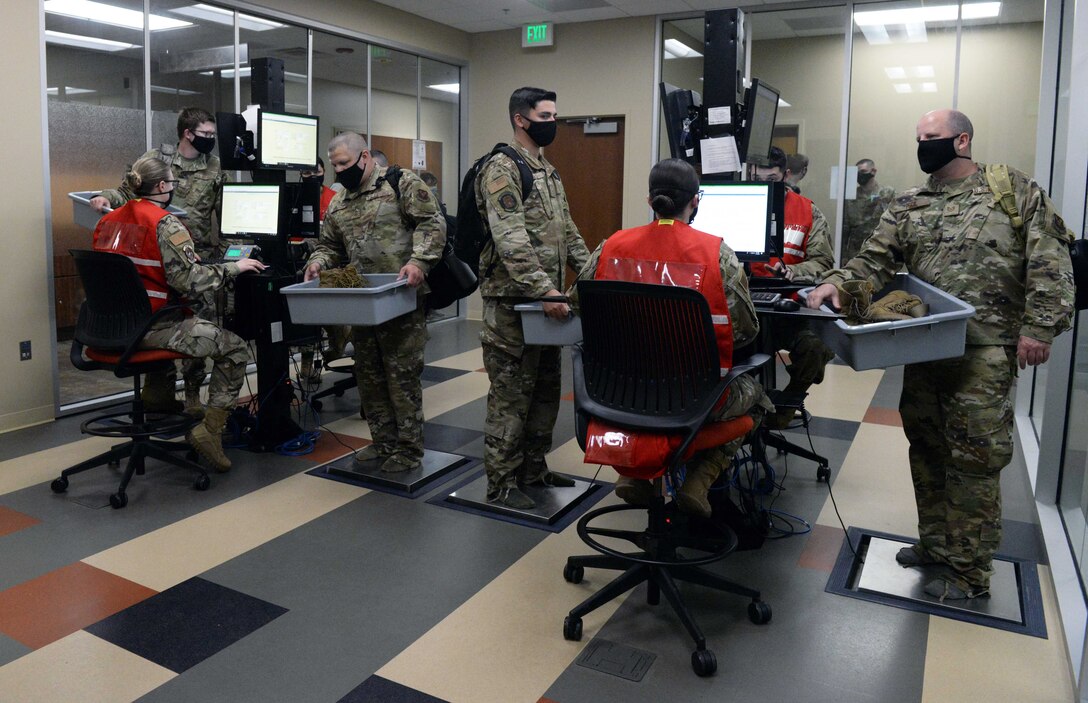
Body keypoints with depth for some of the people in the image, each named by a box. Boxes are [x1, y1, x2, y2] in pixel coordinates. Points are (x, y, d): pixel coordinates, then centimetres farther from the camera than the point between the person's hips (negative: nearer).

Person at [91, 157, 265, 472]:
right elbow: (189, 279, -23)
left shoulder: (108, 221, 9)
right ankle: (209, 430, -5)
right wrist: (235, 267, -12)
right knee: (235, 349, -1)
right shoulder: (165, 224, -15)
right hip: (151, 327, -9)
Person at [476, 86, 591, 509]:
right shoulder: (502, 169, -12)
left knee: (545, 390, 15)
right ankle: (501, 484, 8)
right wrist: (544, 290, -29)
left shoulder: (549, 171, 17)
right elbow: (511, 240, -23)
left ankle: (533, 468, 29)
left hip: (546, 299, 9)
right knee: (510, 393, -2)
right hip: (513, 301, -9)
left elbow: (567, 232, 20)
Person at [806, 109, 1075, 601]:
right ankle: (935, 544, 30)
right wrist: (836, 283, -15)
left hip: (984, 353, -5)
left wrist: (1039, 327, -13)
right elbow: (874, 260, 4)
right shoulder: (909, 206, 11)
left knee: (974, 458, -1)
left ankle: (969, 570, 12)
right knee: (926, 449, 13)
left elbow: (1050, 264, -5)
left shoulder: (1016, 191, 0)